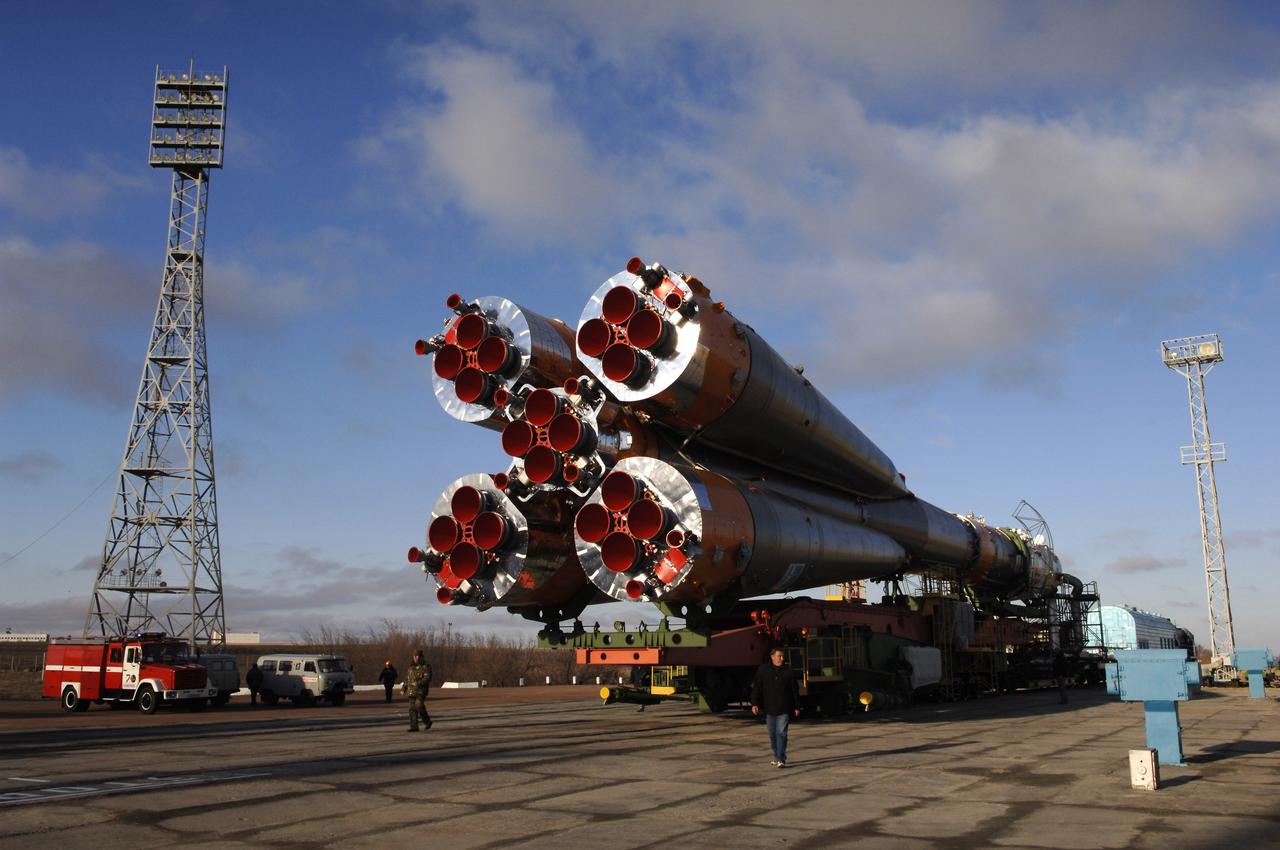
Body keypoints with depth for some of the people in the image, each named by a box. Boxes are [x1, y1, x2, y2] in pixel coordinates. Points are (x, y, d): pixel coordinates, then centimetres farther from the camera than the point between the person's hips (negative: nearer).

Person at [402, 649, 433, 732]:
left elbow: (427, 678, -15)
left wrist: (419, 683, -29)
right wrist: (403, 688, 10)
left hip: (421, 690, -6)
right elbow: (407, 678, 21)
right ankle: (414, 727, 1)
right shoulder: (411, 667, 15)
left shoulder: (426, 666, -5)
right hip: (412, 691, 6)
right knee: (412, 709, -1)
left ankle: (427, 721, 3)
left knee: (419, 705, -18)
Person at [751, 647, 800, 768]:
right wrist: (754, 704, -7)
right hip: (769, 709, 2)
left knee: (781, 733, -9)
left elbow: (795, 691, 6)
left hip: (784, 709, -2)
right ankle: (777, 756, 27)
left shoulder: (789, 671, 2)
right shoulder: (763, 670, 2)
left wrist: (797, 707, 4)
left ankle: (781, 760, -9)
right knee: (772, 735, 10)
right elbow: (756, 688, 1)